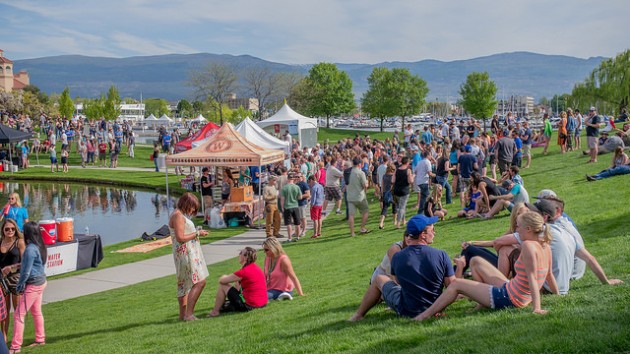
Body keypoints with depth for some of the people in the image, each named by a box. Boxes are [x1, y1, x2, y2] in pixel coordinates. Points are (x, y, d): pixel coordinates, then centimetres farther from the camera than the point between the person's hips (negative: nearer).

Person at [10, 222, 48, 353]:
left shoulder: (30, 249, -23)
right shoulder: (40, 246, 4)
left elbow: (26, 272, -19)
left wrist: (20, 286, -7)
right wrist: (20, 265, 12)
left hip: (33, 285, -9)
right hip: (41, 282, 9)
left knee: (19, 315, -3)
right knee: (36, 312, 21)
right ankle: (40, 339, 31)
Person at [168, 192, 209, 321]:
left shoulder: (180, 215, 17)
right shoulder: (178, 216, -15)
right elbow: (180, 238, -21)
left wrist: (197, 233, 13)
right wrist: (197, 233, -14)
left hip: (187, 253, 11)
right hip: (186, 252, -11)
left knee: (184, 284, 13)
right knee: (199, 282, -14)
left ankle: (182, 314, 18)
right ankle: (188, 314, -13)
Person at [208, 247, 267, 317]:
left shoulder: (244, 272, -19)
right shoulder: (256, 267, 7)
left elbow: (221, 280, -9)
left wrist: (225, 277, 11)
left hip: (249, 305, -9)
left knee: (222, 285, 1)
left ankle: (215, 312, 10)